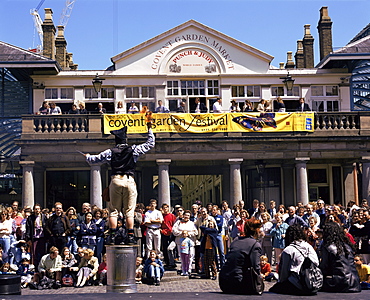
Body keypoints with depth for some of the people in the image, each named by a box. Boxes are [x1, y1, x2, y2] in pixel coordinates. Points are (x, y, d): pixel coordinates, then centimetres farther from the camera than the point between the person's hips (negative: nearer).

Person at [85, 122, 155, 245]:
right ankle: (130, 237, 0)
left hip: (116, 180, 0)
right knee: (129, 210, 3)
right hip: (129, 181, 0)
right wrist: (149, 128, 23)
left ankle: (112, 236, 1)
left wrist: (87, 157, 37)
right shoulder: (133, 150, 4)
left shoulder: (110, 152, 5)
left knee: (113, 210, 5)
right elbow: (150, 143, 13)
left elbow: (94, 159, 15)